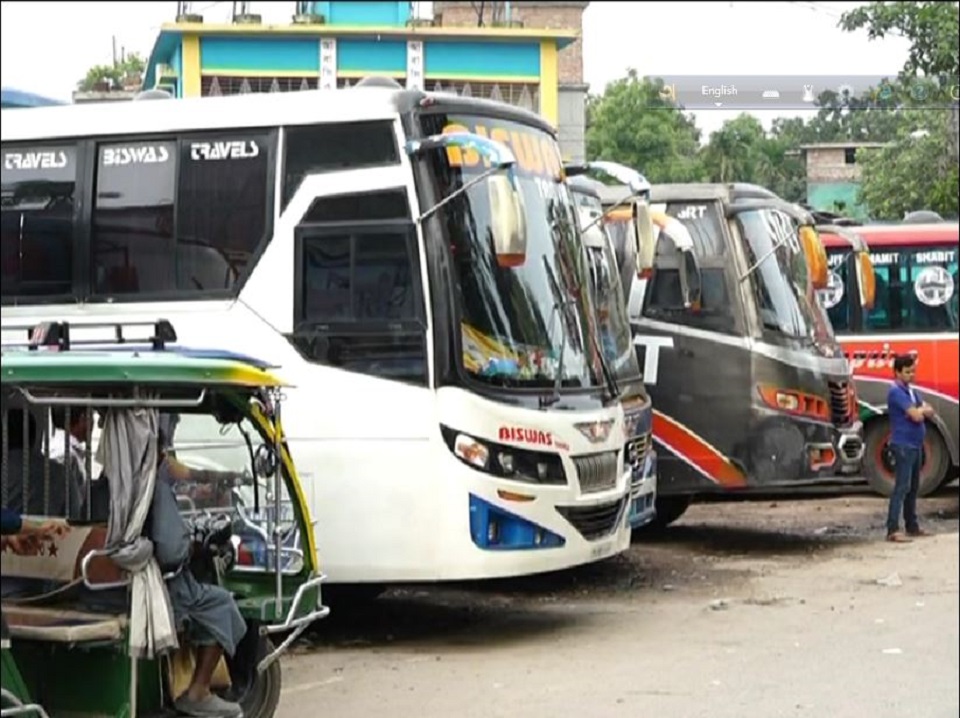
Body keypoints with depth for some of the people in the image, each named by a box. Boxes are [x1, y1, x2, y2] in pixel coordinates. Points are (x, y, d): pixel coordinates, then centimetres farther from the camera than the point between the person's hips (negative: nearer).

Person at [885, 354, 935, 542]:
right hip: (903, 445, -9)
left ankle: (912, 526, 20)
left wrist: (920, 410, -9)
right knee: (902, 486, -14)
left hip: (915, 444, 9)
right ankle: (893, 530, -17)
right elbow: (916, 415, -20)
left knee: (913, 487, 13)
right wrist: (922, 409, 2)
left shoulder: (910, 391, 16)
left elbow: (929, 412, 12)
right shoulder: (896, 392, -13)